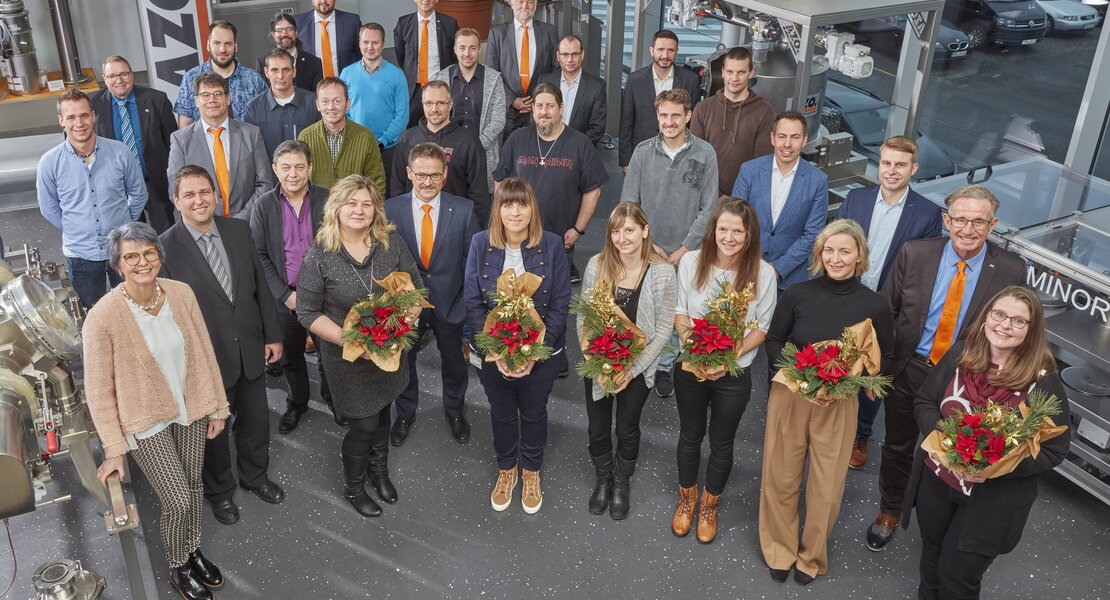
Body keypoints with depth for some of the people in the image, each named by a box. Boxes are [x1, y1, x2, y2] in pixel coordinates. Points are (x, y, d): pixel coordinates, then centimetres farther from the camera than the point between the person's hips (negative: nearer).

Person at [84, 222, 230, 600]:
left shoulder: (181, 294, -11)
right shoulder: (103, 317, -23)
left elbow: (204, 352, 1)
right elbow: (99, 390, -14)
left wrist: (217, 406, 6)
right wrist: (114, 449, -11)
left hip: (191, 409, 4)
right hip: (146, 421, -4)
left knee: (194, 486, 18)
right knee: (179, 501, -1)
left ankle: (193, 551, 45)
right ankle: (178, 569, 28)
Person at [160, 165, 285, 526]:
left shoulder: (239, 230, -3)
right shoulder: (166, 247, -17)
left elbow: (260, 285, 4)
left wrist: (272, 334, 5)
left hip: (250, 348, 4)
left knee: (255, 419, 21)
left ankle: (255, 476, 48)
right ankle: (219, 490, 43)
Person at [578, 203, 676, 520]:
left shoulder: (663, 273, -18)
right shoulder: (596, 265, -13)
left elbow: (664, 329, -12)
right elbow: (583, 317, -4)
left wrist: (632, 369, -15)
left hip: (637, 368, -1)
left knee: (627, 430, 18)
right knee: (598, 429, 17)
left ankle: (622, 483, 46)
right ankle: (603, 479, 46)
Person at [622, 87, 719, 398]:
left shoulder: (705, 154, -5)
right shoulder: (643, 152, -1)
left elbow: (708, 208, -5)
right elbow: (628, 204, 1)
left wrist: (684, 249, -9)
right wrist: (647, 244, -7)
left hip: (687, 253, -1)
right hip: (646, 252, 1)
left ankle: (664, 366, 24)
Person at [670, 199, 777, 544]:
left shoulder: (763, 273, -17)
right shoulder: (692, 262, -12)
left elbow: (762, 328, -8)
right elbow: (680, 311, -1)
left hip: (734, 374, -1)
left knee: (722, 443, 17)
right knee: (690, 436, 20)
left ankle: (709, 507, 42)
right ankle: (686, 500, 46)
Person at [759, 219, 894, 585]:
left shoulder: (875, 306, -8)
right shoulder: (796, 294, -7)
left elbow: (885, 360, 3)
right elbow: (773, 342, 2)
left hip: (840, 404, 0)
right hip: (789, 396, 1)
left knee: (826, 487, 9)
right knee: (780, 478, 10)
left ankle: (811, 556, 32)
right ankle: (780, 550, 32)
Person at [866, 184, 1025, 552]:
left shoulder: (1010, 272, -13)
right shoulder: (914, 254, -11)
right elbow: (885, 312, -5)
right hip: (908, 370, 1)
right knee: (898, 448, 18)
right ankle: (889, 513, 42)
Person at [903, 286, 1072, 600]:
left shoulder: (1044, 382, -18)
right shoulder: (959, 355, -8)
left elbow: (1053, 450, -13)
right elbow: (923, 402, 2)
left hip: (992, 501, -3)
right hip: (935, 481, 4)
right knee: (931, 558, 25)